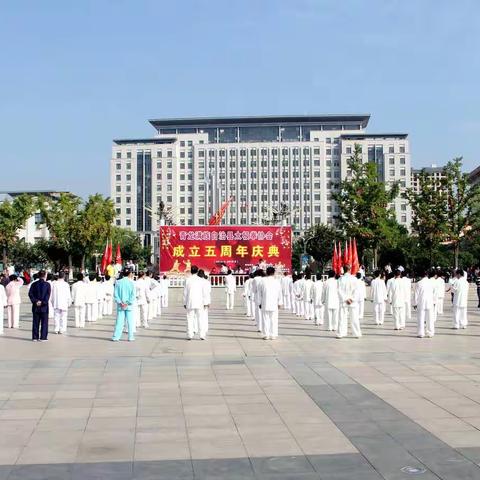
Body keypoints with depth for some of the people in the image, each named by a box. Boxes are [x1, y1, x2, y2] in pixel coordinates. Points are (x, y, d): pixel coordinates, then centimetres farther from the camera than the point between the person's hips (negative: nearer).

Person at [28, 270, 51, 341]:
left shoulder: (34, 284, 4)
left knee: (35, 322, 9)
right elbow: (48, 294, -13)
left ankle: (35, 337, 10)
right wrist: (43, 302, -14)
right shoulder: (47, 284, -3)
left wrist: (35, 301, -9)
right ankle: (43, 337, 1)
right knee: (44, 322, 3)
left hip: (35, 306, 2)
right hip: (44, 306, -2)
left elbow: (30, 294, -5)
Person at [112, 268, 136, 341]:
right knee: (130, 322, 6)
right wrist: (128, 303, -9)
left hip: (120, 305, 2)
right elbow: (133, 295, -11)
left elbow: (115, 294, -2)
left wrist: (120, 302, -6)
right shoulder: (131, 282, -7)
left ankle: (116, 337, 2)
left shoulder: (118, 282, 1)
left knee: (119, 321, 5)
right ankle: (130, 337, 9)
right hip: (129, 305, -2)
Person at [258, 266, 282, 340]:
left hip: (265, 304, 0)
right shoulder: (276, 281, -1)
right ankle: (273, 335, 3)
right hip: (274, 304, 0)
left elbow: (260, 293, 3)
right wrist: (280, 303, 14)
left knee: (266, 319, 4)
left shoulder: (263, 281, -1)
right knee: (274, 319, 4)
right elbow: (280, 293, 5)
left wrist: (260, 303, 11)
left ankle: (266, 335, 4)